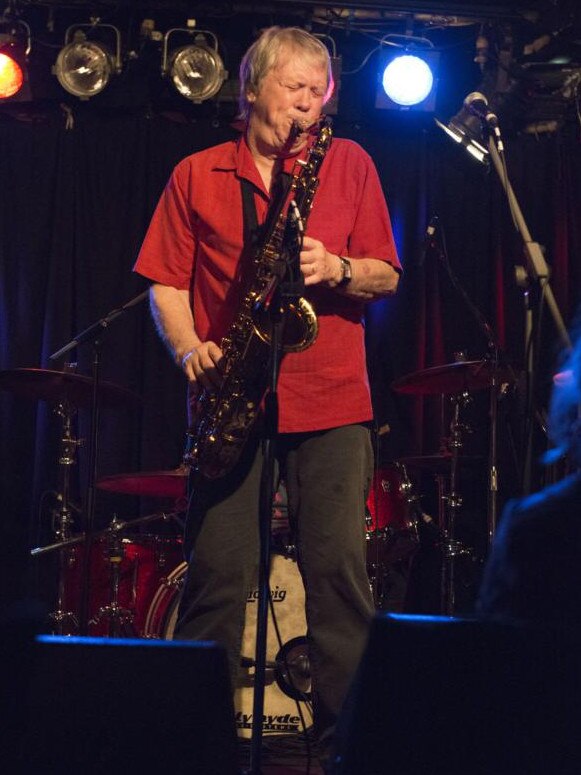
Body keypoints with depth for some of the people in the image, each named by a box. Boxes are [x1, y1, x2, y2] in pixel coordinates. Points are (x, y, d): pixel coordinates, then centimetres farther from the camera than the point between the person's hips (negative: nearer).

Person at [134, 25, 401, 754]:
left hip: (330, 396, 0)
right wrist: (190, 350, -9)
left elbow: (386, 276, 9)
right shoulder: (196, 175, 10)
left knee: (338, 569, -4)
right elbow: (166, 283, 8)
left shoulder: (349, 163, 12)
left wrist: (337, 269, -11)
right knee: (217, 572, -3)